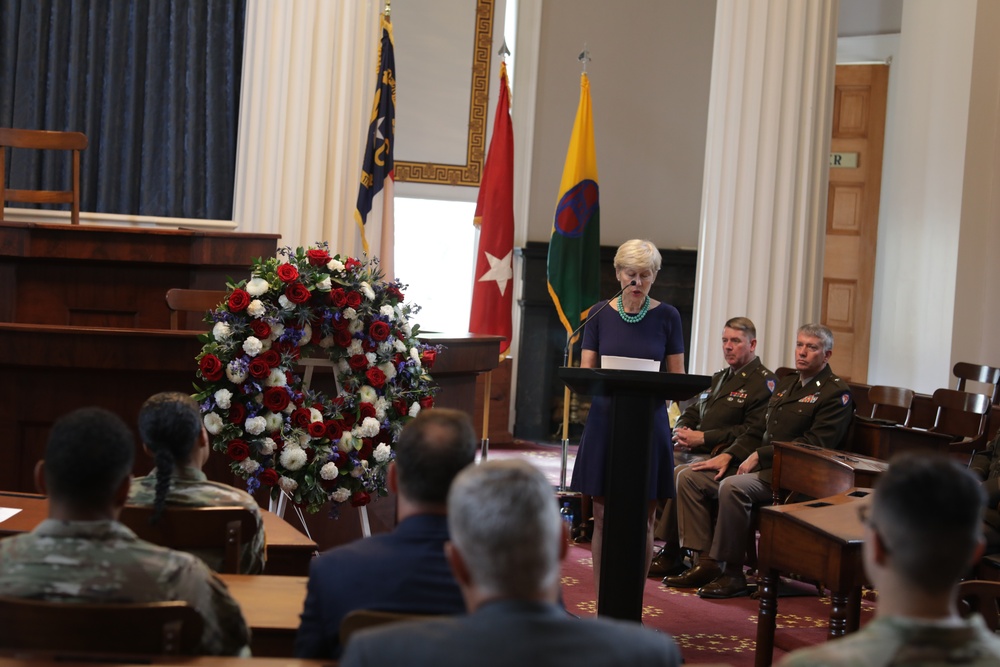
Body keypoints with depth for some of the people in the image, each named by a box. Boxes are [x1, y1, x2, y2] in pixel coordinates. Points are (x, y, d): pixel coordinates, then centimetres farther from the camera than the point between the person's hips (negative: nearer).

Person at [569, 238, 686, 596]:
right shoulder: (600, 314, 3)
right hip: (605, 421, 0)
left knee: (643, 519, 1)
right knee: (603, 516, 1)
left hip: (649, 423, 0)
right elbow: (585, 372, 2)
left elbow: (677, 376, 3)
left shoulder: (666, 316, 2)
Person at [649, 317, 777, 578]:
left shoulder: (764, 383, -4)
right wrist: (682, 431, 2)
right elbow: (691, 412, 28)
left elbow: (752, 431, -16)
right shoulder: (719, 378, 24)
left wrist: (703, 437, -18)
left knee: (679, 475, -32)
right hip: (690, 450, 9)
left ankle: (671, 554, -23)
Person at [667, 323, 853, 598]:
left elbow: (815, 443, -16)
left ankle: (732, 573, -24)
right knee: (689, 477, -3)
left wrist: (761, 455, -17)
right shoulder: (786, 383, 23)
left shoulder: (836, 393, -5)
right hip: (758, 465, 9)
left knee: (732, 487, -35)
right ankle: (706, 562, -7)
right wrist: (728, 455, 7)